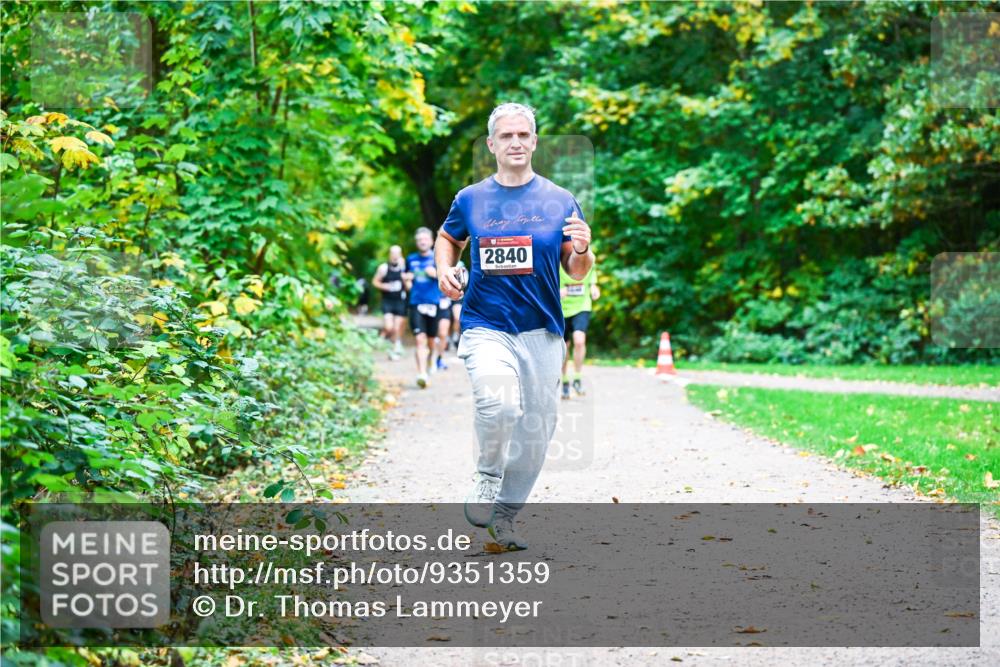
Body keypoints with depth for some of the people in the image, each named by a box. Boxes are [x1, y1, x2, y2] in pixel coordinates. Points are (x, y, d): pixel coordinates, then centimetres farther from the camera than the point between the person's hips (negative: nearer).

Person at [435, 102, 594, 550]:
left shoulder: (559, 201, 3)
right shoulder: (470, 200, 5)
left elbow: (577, 272, 7)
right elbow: (447, 239, 24)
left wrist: (582, 250, -16)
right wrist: (444, 270, 3)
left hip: (542, 332, 2)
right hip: (485, 326, -2)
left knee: (536, 432, 6)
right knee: (498, 403, -29)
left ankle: (505, 516, 25)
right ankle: (487, 478, -2)